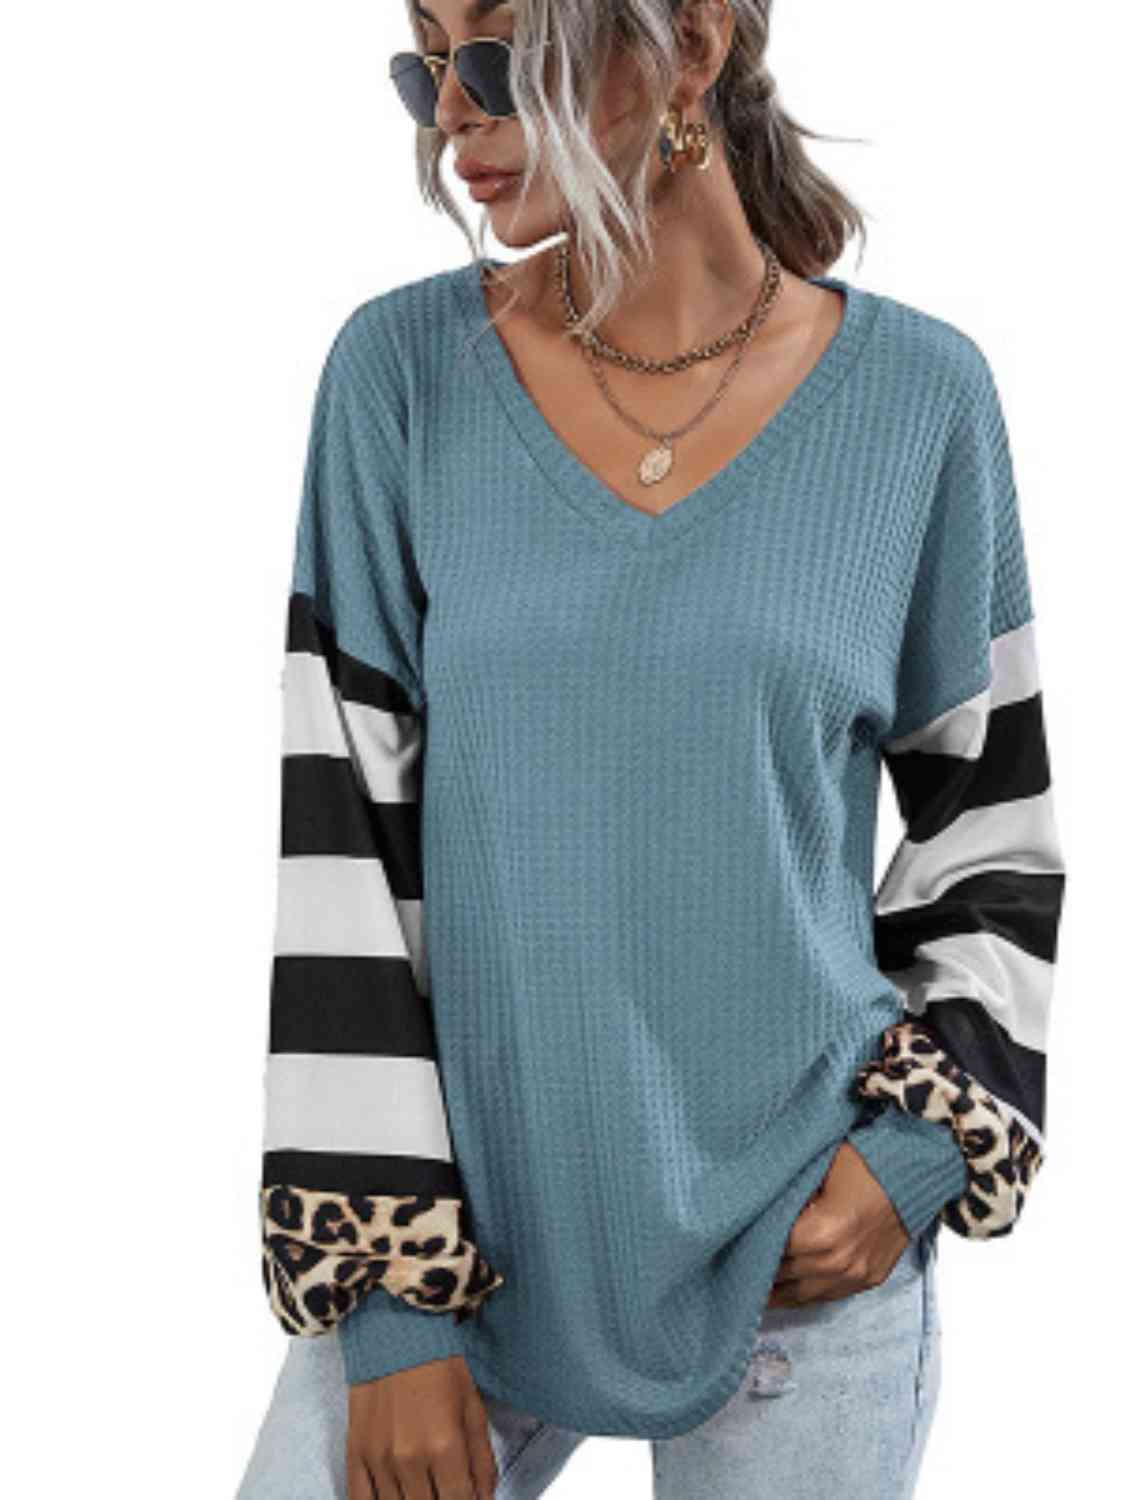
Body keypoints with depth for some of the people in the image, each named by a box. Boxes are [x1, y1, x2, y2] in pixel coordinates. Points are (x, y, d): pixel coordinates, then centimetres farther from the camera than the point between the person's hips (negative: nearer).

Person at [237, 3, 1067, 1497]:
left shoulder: (917, 392, -4)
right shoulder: (401, 369, -4)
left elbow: (990, 805, 6)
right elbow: (343, 825, -6)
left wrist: (924, 1145, -6)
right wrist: (388, 1296, -7)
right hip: (460, 1215, 1)